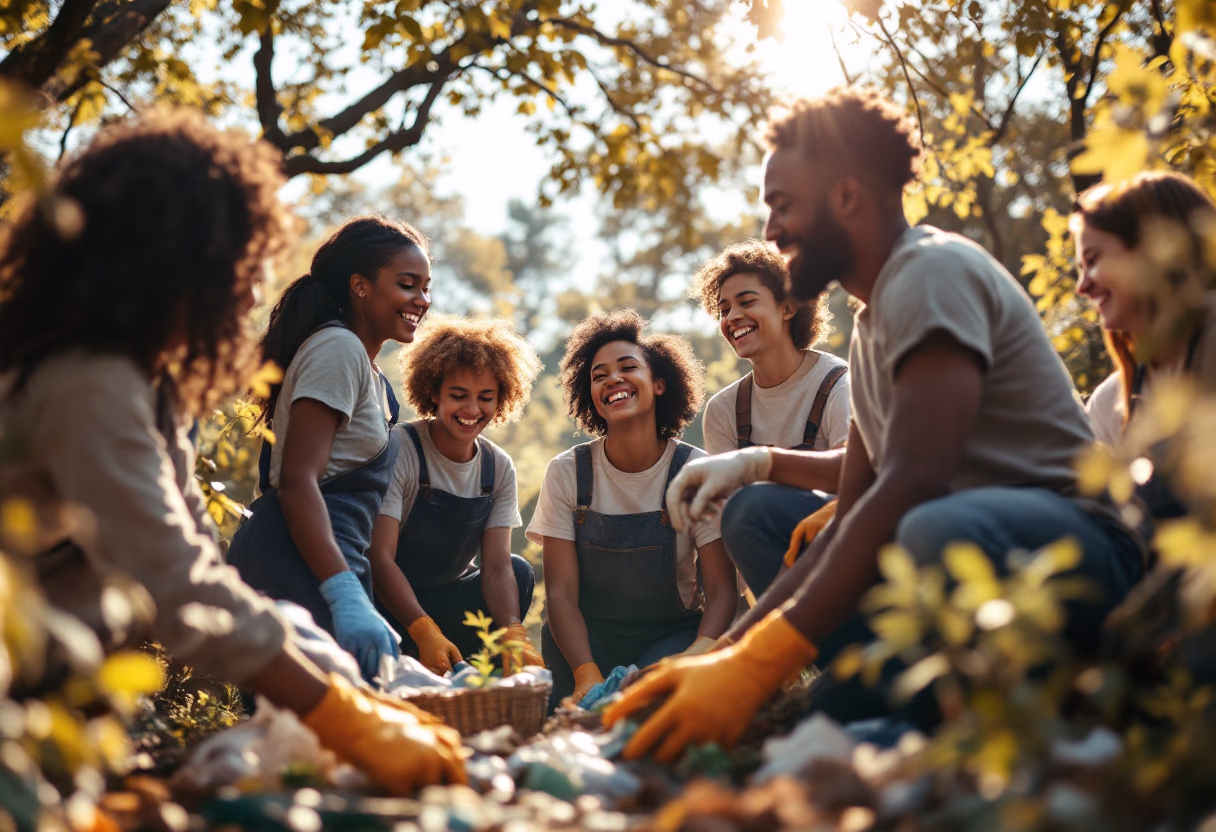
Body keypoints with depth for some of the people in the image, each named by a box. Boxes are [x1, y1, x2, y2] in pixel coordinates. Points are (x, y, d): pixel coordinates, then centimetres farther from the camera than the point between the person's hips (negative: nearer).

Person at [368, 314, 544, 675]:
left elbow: (496, 567, -10)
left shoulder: (499, 468, 0)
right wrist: (427, 634, -39)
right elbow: (379, 557, -24)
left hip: (445, 599, 5)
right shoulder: (399, 449, -16)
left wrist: (514, 636, -31)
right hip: (389, 604, -5)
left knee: (520, 570, -19)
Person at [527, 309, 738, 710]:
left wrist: (700, 652, -35)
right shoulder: (567, 472, -5)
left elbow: (722, 591, -12)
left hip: (674, 635, -1)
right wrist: (587, 674, -29)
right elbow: (561, 593, -10)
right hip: (589, 635, 1)